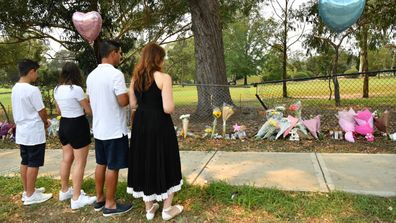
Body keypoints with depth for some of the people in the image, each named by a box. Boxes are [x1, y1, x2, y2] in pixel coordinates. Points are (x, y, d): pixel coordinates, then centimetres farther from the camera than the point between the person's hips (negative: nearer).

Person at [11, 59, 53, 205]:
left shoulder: (15, 89, 7)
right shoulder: (32, 90, -20)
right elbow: (42, 111, -15)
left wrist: (41, 121, 12)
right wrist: (45, 123, 6)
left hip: (22, 131, 9)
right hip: (34, 133, -9)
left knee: (25, 162, 16)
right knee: (33, 164, 1)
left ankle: (27, 191, 27)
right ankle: (30, 195, 10)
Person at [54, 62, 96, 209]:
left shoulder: (57, 89, 4)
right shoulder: (76, 89, -20)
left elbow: (59, 111, 16)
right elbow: (89, 110, -13)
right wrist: (86, 102, 7)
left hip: (63, 125, 8)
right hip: (78, 126, -8)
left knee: (67, 159, 20)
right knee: (80, 162, 0)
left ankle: (64, 191, 34)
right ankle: (76, 198, 6)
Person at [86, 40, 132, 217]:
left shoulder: (91, 75, 8)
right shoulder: (116, 74, -18)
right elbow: (123, 101, -21)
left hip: (98, 128, 8)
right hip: (115, 129, -8)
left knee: (101, 164, 17)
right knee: (112, 167, 3)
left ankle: (99, 199, 30)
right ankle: (110, 205, 14)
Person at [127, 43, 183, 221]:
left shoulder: (135, 78, 5)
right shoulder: (164, 78, -14)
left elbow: (132, 105, 7)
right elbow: (168, 108, -20)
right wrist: (171, 103, 2)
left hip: (140, 125, 6)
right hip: (160, 126, -6)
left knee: (144, 163, 16)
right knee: (165, 164, 11)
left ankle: (149, 208, 30)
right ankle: (167, 209, 24)